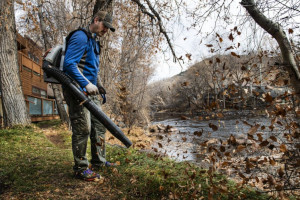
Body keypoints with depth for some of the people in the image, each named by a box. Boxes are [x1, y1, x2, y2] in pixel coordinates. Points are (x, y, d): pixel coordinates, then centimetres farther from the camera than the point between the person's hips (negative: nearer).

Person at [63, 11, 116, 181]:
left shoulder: (94, 42, 21)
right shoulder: (80, 37, -11)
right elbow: (69, 63, -22)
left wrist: (100, 87, 20)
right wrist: (86, 84, -28)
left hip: (90, 91, 10)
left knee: (99, 125, 12)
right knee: (83, 129, -7)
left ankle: (99, 161, 24)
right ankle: (81, 169, 5)